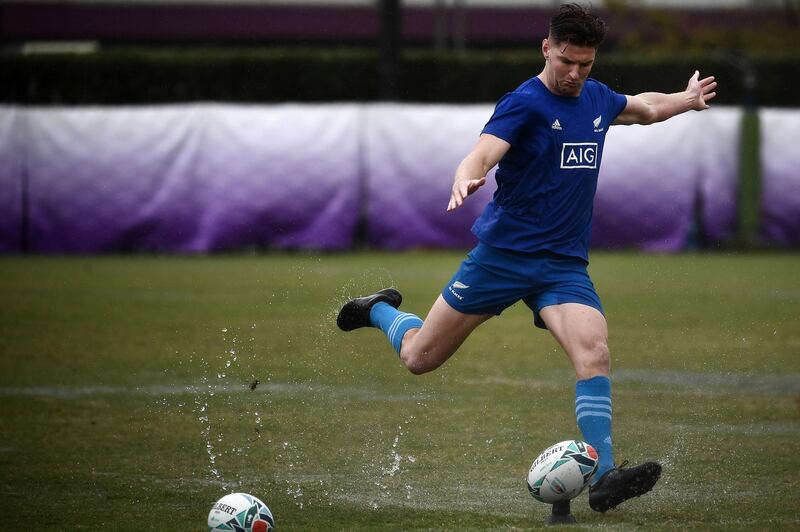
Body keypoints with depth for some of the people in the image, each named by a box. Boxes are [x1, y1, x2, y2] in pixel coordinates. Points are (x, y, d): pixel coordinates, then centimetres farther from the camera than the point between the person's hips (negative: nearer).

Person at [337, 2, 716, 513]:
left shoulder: (599, 99, 9)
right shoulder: (525, 102, -12)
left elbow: (643, 108, 35)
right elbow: (483, 154, -29)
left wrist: (685, 100, 25)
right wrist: (465, 180, -48)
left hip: (565, 263, 4)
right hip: (503, 254, -4)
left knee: (594, 350, -24)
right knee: (420, 357, 5)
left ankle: (604, 477, -30)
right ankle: (381, 309, 39)